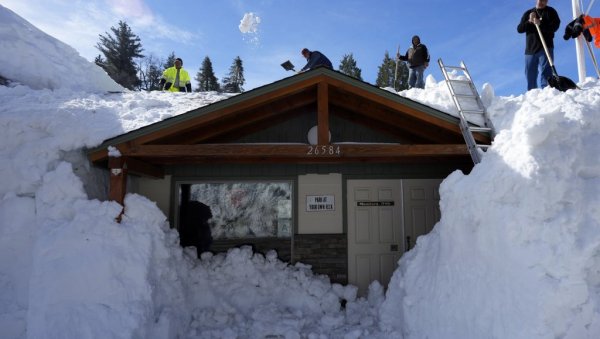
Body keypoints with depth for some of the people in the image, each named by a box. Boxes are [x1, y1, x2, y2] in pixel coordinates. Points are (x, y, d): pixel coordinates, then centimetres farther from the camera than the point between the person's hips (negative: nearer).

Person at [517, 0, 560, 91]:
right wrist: (529, 22, -10)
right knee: (530, 76, 5)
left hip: (545, 48, -3)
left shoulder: (550, 12, 8)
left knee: (545, 75, -15)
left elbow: (554, 27, -5)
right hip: (530, 49, 4)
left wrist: (540, 24, -20)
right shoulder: (528, 13, 17)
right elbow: (519, 29, 8)